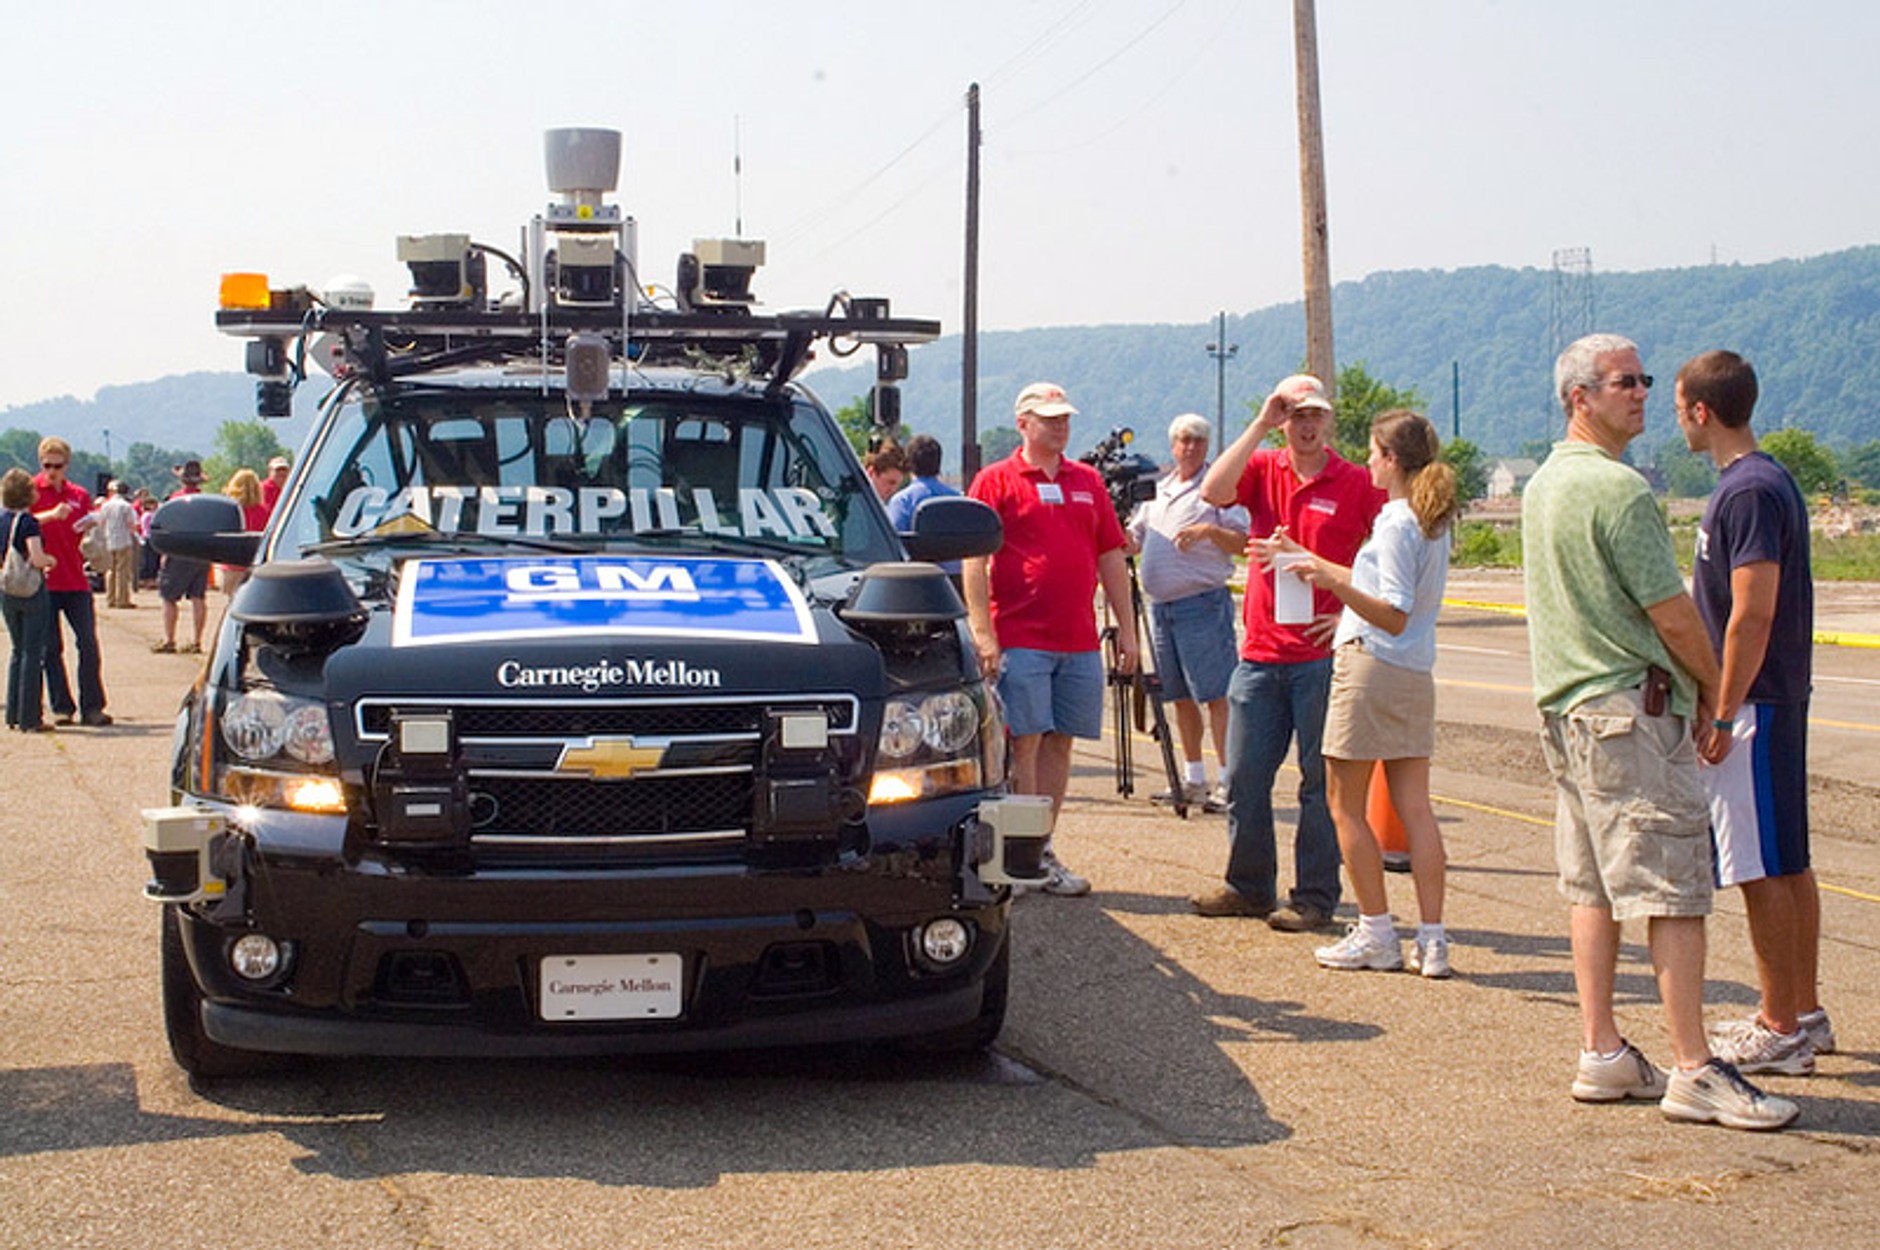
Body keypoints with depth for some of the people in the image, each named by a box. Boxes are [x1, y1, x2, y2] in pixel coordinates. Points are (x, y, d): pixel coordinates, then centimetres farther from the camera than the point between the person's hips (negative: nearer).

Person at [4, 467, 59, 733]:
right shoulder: (28, 522, -15)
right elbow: (37, 559, -24)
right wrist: (51, 560, -4)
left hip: (6, 591, 7)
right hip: (32, 590, -7)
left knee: (18, 651, 17)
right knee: (33, 653, 0)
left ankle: (13, 715, 18)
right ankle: (29, 718, 1)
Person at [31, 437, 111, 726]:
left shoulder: (79, 495, 12)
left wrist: (90, 527, -5)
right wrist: (51, 515, -24)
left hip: (75, 581, 3)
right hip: (44, 580, -3)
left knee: (88, 643, -3)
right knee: (51, 647, 1)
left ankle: (91, 707, 3)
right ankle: (61, 707, 8)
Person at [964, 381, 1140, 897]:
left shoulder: (1088, 482, 16)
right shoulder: (996, 481, 0)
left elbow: (1112, 558, 18)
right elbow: (973, 561, -6)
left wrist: (1126, 628, 13)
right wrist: (983, 635, -13)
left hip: (1079, 642, 5)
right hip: (1020, 641, -5)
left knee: (1059, 743, 7)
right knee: (1023, 743, -5)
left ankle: (1044, 852, 14)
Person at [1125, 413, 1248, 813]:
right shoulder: (1158, 490, 18)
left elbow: (1242, 542, -9)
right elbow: (1133, 540, 22)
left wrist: (1209, 531, -25)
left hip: (1203, 603, -7)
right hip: (1160, 604, 7)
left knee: (1215, 694, -9)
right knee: (1180, 697, 11)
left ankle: (1228, 781, -9)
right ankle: (1193, 780, 18)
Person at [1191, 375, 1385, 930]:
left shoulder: (1358, 484, -1)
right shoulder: (1263, 468, 8)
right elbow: (1213, 491, -12)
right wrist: (1260, 426, -11)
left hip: (1322, 655, -4)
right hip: (1260, 651, 4)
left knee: (1321, 780, 2)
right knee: (1244, 776, 9)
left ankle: (1314, 896, 10)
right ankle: (1249, 885, 23)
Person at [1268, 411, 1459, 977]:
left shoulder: (1396, 524, -15)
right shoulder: (1434, 522, 12)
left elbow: (1394, 615, -22)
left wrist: (1333, 583, -32)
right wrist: (1311, 562, 33)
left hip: (1371, 668, -8)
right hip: (1415, 675, 8)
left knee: (1345, 804, 2)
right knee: (1415, 807, 6)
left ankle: (1377, 935, 4)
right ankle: (1432, 940, 4)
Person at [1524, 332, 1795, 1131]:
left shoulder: (1543, 484, 13)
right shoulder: (1618, 488, -16)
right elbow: (1673, 616, -15)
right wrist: (1715, 696, 1)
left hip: (1565, 706, 10)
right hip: (1632, 707, -10)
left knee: (1592, 885, 11)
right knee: (1674, 890, -7)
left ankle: (1601, 1054, 15)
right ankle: (1694, 1073, -6)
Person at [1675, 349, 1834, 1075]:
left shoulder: (1747, 493, -18)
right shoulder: (1768, 481, 14)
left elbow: (1752, 615, -22)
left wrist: (1721, 714, -19)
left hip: (1753, 703, -10)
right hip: (1779, 697, 10)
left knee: (1763, 869, -5)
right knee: (1787, 864, 14)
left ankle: (1781, 1031, 0)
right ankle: (1802, 1014, 21)